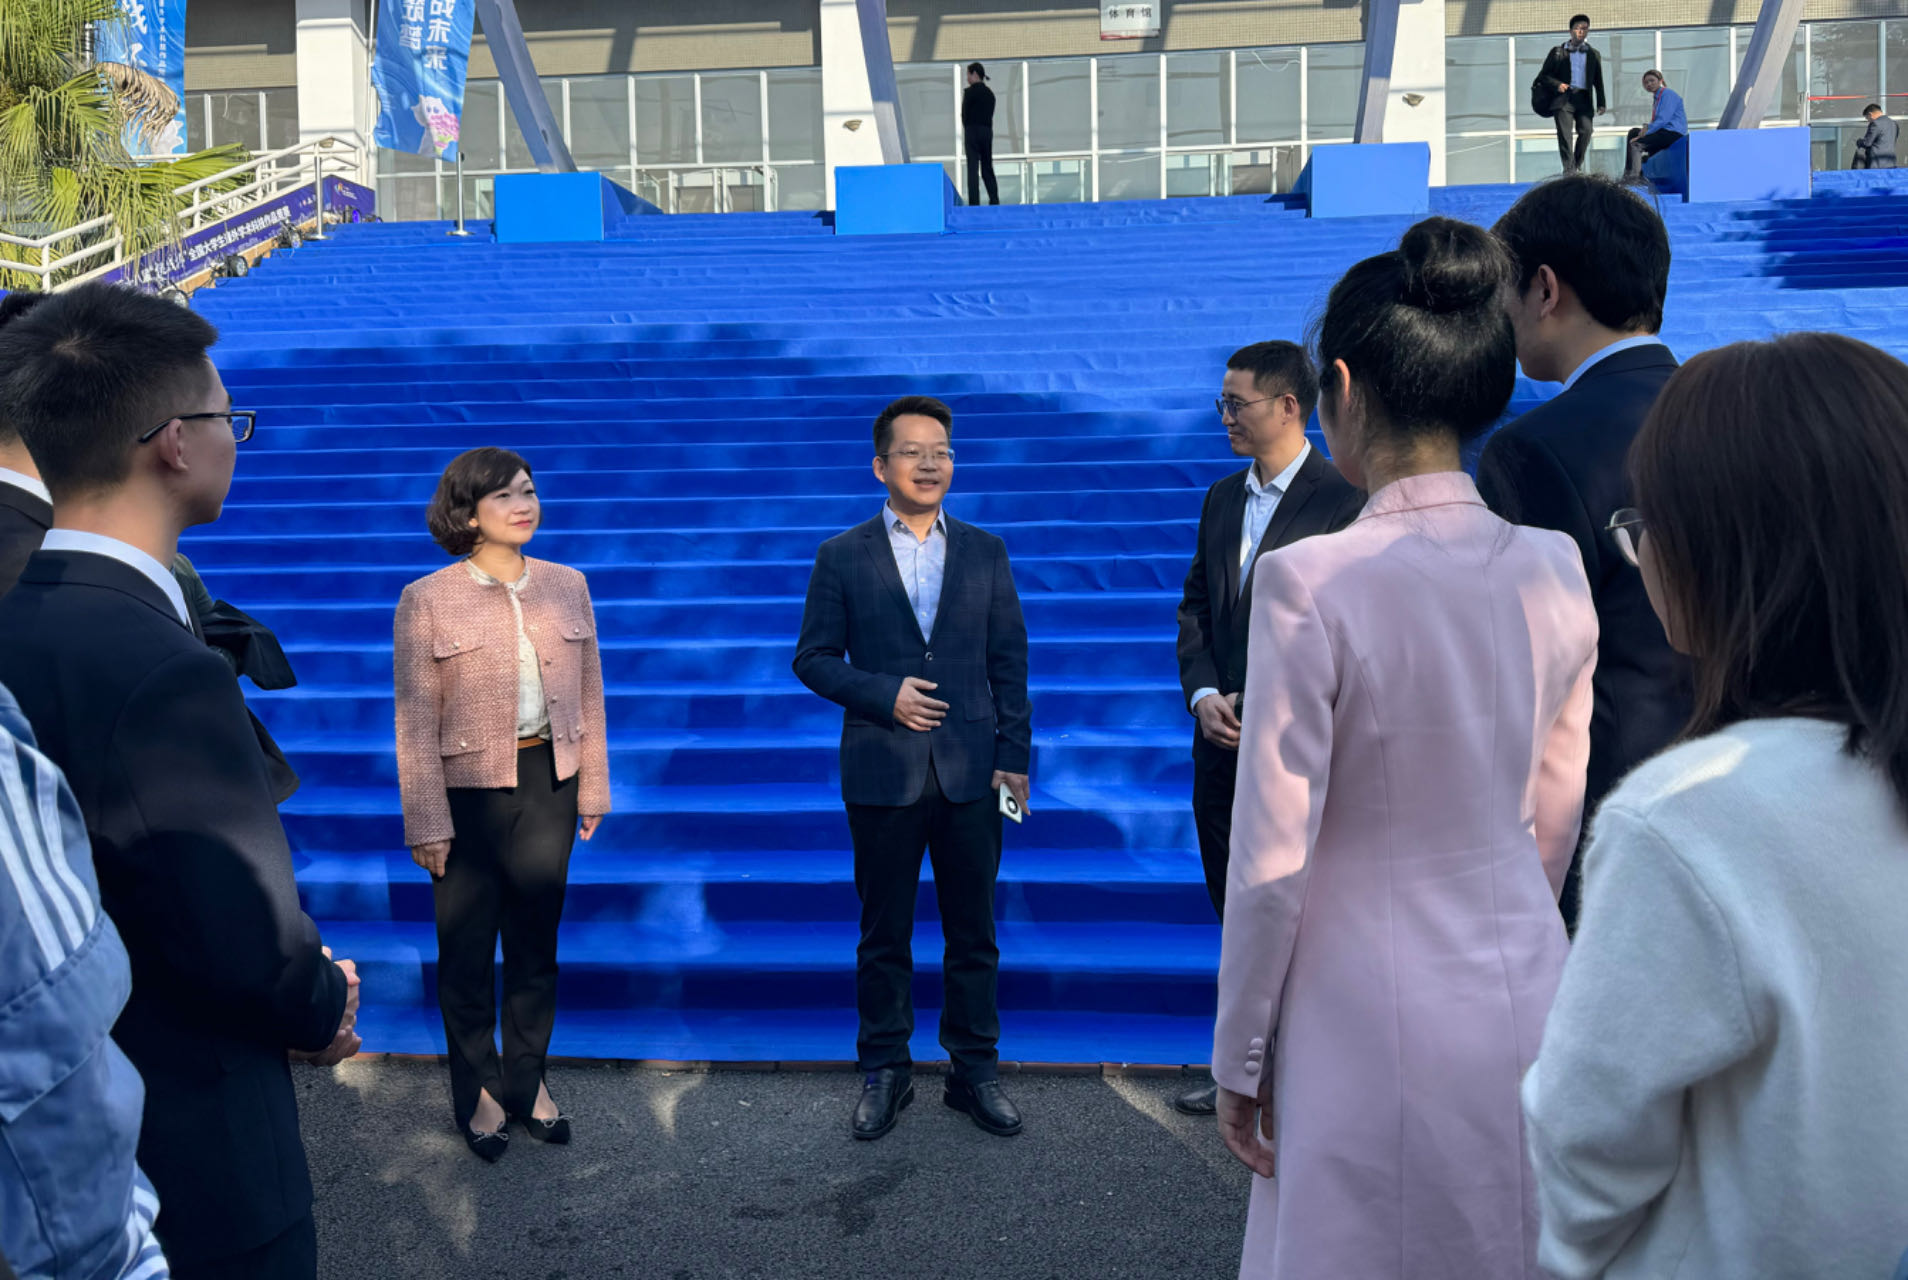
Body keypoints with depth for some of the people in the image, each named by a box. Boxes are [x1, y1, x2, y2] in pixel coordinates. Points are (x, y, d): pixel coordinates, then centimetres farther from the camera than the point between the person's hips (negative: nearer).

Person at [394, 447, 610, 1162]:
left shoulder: (567, 587, 2)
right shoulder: (426, 602, -9)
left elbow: (588, 695, 8)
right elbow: (416, 724, -8)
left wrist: (593, 788, 8)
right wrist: (426, 824, -9)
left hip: (547, 785, 3)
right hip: (468, 792, -3)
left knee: (535, 943, 15)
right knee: (467, 950, 10)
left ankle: (526, 1082, 33)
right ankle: (478, 1095, 29)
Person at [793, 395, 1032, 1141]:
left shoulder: (985, 551, 7)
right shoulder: (842, 557, 2)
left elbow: (1008, 659, 6)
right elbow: (813, 658, 1)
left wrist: (1014, 754, -1)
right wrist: (883, 694, -13)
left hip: (971, 771, 1)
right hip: (882, 772, -1)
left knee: (974, 932, 10)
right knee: (883, 935, 9)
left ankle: (975, 1071, 24)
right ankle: (883, 1073, 24)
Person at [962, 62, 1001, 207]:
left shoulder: (970, 92, -8)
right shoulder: (990, 93, 12)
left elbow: (964, 114, -7)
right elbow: (990, 114, 11)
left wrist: (965, 128, 8)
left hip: (973, 131, -6)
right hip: (988, 131, 6)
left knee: (973, 169, -6)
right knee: (988, 168, 12)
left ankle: (974, 203, -11)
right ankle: (994, 201, 10)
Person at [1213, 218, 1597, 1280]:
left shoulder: (1311, 581, -20)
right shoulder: (1556, 570, -3)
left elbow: (1272, 860, -16)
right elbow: (1557, 819, 7)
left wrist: (1240, 1058, -3)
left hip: (1377, 1017, -5)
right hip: (1528, 1002, 5)